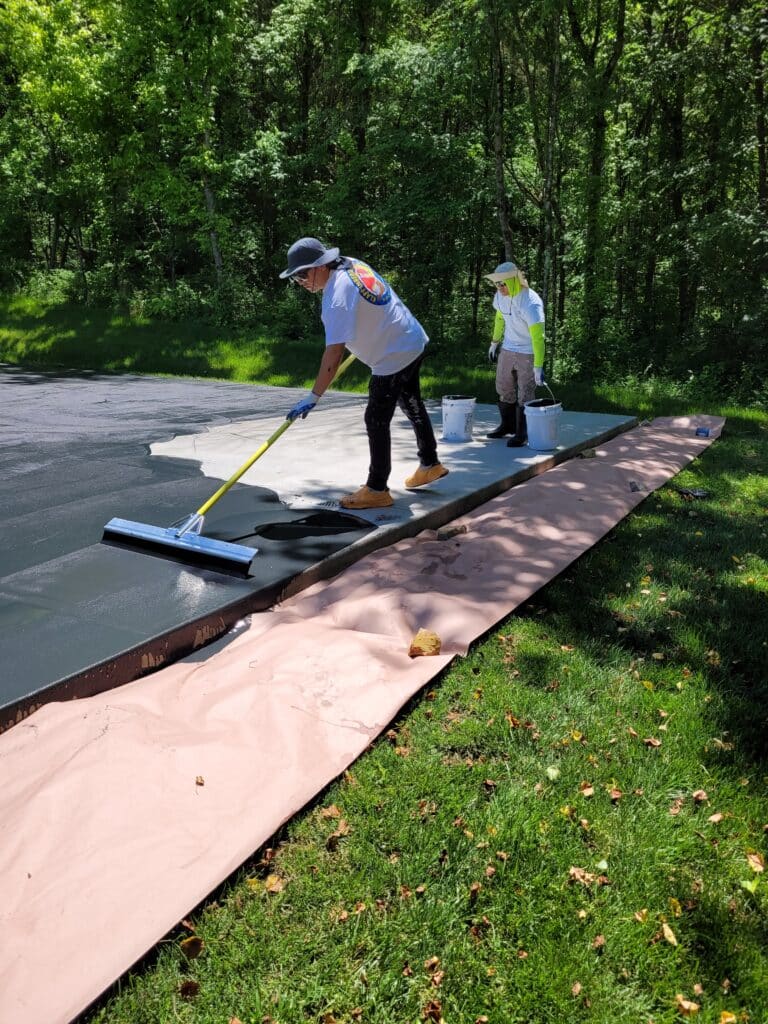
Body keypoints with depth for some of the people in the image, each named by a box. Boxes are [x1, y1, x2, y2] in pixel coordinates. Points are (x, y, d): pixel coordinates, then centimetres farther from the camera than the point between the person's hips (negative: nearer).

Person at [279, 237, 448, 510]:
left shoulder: (337, 296, -27)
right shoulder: (352, 264, 0)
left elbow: (334, 353, -32)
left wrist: (314, 397, -31)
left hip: (393, 358, -10)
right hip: (413, 341, 10)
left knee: (376, 421, -4)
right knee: (413, 406, 23)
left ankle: (377, 490, 4)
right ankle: (430, 465, 39)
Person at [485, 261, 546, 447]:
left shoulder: (530, 303, -27)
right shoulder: (501, 296, -5)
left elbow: (538, 337, -29)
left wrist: (538, 367, -31)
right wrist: (494, 343, 22)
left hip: (528, 353, -7)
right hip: (508, 349, 7)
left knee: (525, 394, -4)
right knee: (504, 389, 16)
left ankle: (522, 434, 7)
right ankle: (508, 425, 34)